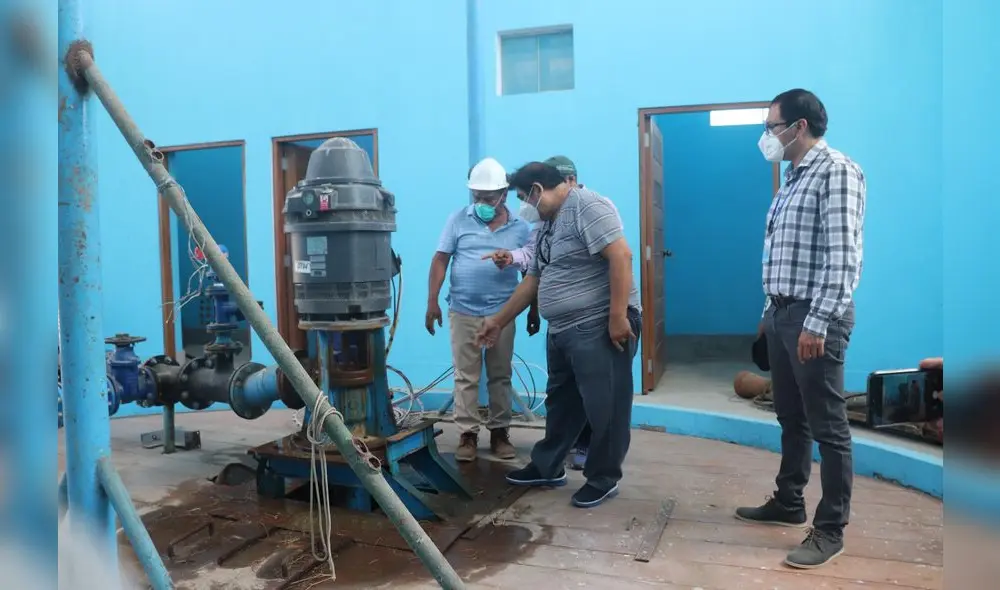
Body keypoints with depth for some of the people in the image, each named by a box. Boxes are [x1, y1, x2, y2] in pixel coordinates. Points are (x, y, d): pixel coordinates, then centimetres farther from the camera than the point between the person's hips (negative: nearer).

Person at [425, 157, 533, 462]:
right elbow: (440, 260, 0)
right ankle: (468, 434, 13)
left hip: (502, 314, 1)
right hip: (463, 312, -1)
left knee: (500, 376, 9)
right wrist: (432, 303, -5)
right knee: (465, 377, 4)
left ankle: (499, 432, 21)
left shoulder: (521, 228, 3)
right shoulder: (459, 219, 0)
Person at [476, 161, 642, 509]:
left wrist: (618, 316, -25)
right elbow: (533, 280, 23)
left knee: (604, 407, 2)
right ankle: (547, 467, 33)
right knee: (560, 403, 19)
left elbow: (621, 256, -22)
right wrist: (499, 321, 24)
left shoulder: (586, 206, -13)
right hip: (562, 331, 10)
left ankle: (604, 479, 16)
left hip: (600, 329, -10)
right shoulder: (548, 225, 17)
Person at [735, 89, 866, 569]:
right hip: (782, 314, 9)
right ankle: (788, 504, 30)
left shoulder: (836, 171, -11)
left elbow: (843, 254, -19)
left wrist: (818, 322, -22)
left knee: (827, 426, 1)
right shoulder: (793, 178, 17)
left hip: (814, 318, -9)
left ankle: (830, 529, 11)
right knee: (791, 419, 17)